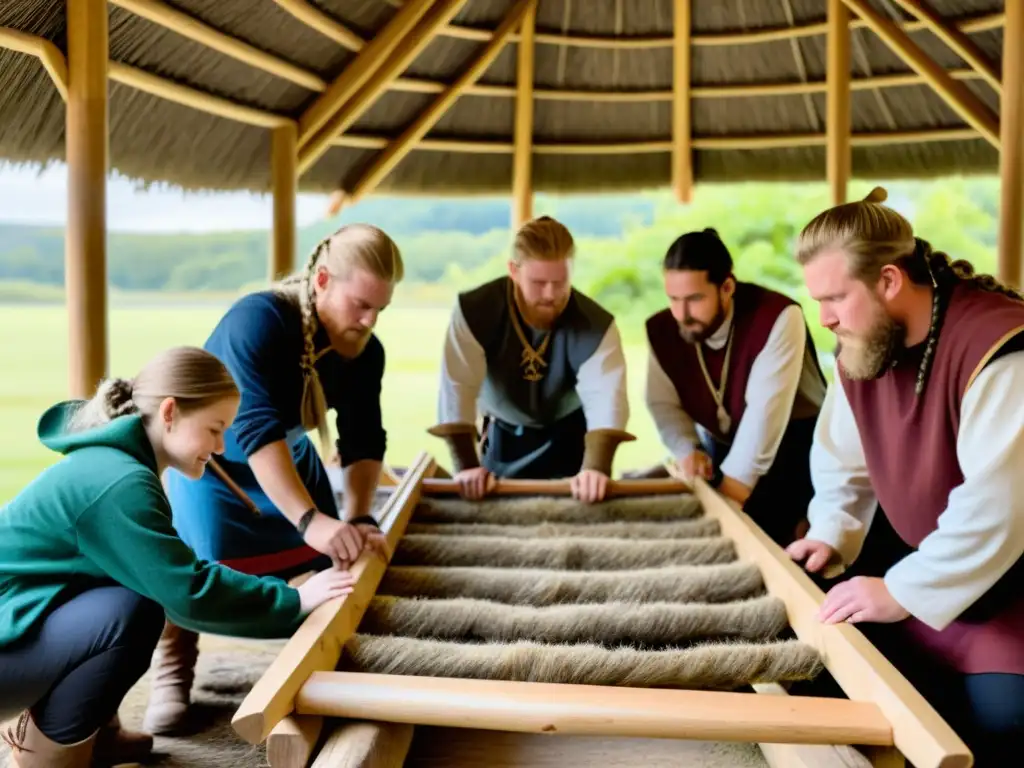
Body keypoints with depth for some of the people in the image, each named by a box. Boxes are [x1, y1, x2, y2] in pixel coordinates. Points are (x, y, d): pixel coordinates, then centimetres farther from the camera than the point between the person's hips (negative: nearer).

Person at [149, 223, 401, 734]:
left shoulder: (366, 352, -17)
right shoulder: (257, 319, -38)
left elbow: (363, 441, -14)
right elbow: (257, 430, -47)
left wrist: (357, 519, -30)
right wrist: (311, 521, -56)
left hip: (290, 452, 6)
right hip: (210, 453, -6)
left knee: (330, 561, 0)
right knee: (202, 560, -25)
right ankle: (172, 676, -4)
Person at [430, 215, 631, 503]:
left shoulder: (596, 324, -28)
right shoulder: (474, 311, -28)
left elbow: (606, 398, -36)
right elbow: (457, 388, -30)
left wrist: (596, 467, -52)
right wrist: (466, 465, -37)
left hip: (569, 436, 0)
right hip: (502, 437, 1)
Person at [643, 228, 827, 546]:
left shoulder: (777, 317, -29)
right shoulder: (661, 329, -10)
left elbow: (765, 410, -31)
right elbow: (663, 403, -6)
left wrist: (735, 486, -32)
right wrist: (686, 450, -25)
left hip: (790, 441, -5)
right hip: (718, 445, 5)